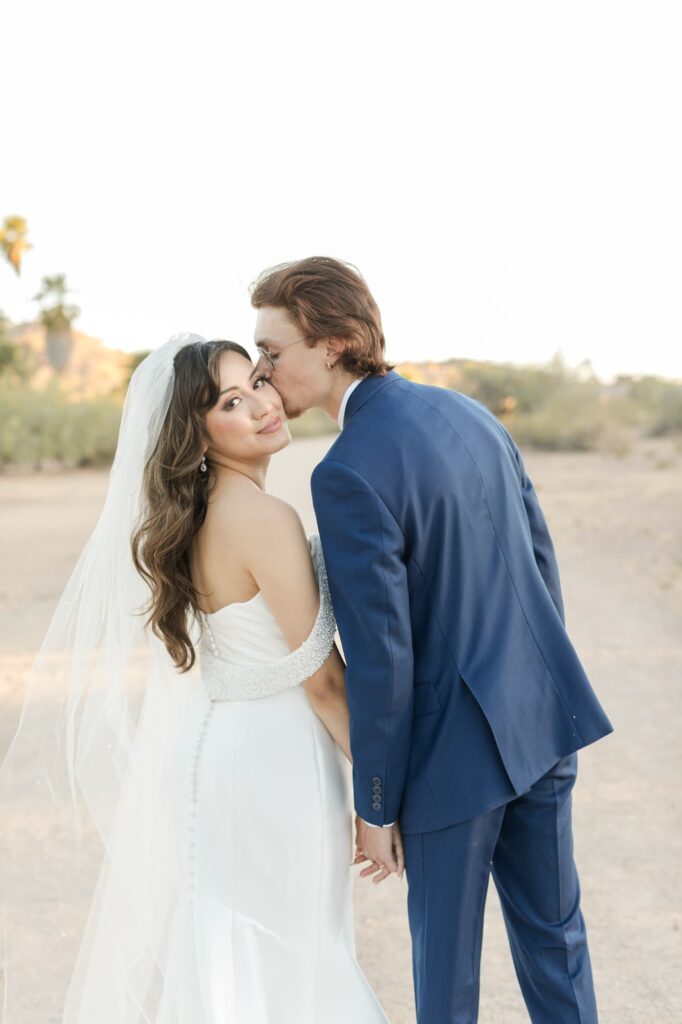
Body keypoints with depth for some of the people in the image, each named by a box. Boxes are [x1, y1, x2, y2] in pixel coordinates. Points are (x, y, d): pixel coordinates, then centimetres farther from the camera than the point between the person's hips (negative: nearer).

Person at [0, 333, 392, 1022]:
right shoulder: (266, 519, -21)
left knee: (217, 961, 18)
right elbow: (321, 679, -17)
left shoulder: (194, 513, 5)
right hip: (268, 769, -8)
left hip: (211, 751, 8)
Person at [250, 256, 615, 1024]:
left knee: (444, 943, 13)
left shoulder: (349, 472, -21)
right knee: (551, 928, 20)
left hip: (455, 747, -7)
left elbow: (380, 657, -20)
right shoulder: (467, 413, 3)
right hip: (541, 717, 7)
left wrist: (375, 806, -9)